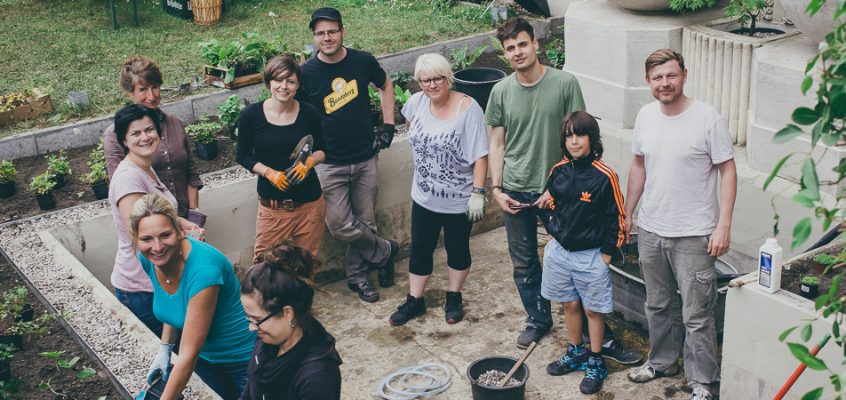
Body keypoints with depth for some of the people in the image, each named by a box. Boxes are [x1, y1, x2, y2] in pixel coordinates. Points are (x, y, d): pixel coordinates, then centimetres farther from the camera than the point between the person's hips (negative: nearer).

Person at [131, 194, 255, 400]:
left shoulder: (203, 269, -36)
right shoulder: (148, 259, -14)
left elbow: (188, 355, -33)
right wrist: (164, 351, 2)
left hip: (243, 358, -6)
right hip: (204, 357, 7)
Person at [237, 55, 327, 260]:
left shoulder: (308, 114, -2)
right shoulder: (251, 115, -6)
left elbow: (320, 150, 10)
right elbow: (243, 155, 2)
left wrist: (308, 162, -12)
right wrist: (269, 172, -14)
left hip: (310, 203, 1)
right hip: (272, 206, -1)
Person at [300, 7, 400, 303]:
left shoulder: (362, 61, -4)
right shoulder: (306, 73, -10)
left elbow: (385, 86, 15)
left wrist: (388, 126, 8)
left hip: (365, 158, 2)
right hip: (329, 163, -2)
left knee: (365, 222, 9)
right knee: (339, 225, -6)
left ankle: (356, 275, 30)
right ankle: (385, 251, 19)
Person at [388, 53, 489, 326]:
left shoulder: (468, 109, -20)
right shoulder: (417, 102, -5)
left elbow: (480, 156, -19)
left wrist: (478, 193, -21)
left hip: (459, 199, -4)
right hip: (424, 196, 4)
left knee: (457, 249, 15)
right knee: (420, 249, 14)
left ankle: (454, 298, 34)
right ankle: (415, 300, 30)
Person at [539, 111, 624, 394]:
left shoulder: (604, 176, -16)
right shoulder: (558, 171, 0)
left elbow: (616, 219, -11)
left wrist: (606, 254, -10)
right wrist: (553, 235, 11)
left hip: (591, 255, -5)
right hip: (560, 251, 5)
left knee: (593, 309, 7)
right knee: (570, 304, 18)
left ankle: (595, 363, 21)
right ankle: (575, 353, 36)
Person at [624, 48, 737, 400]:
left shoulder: (707, 117, -14)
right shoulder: (645, 116, 3)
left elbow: (727, 171, -11)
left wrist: (723, 226, -16)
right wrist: (627, 214, 15)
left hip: (694, 235, -6)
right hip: (650, 230, 6)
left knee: (696, 315, 0)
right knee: (658, 304, 21)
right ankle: (662, 361, 41)